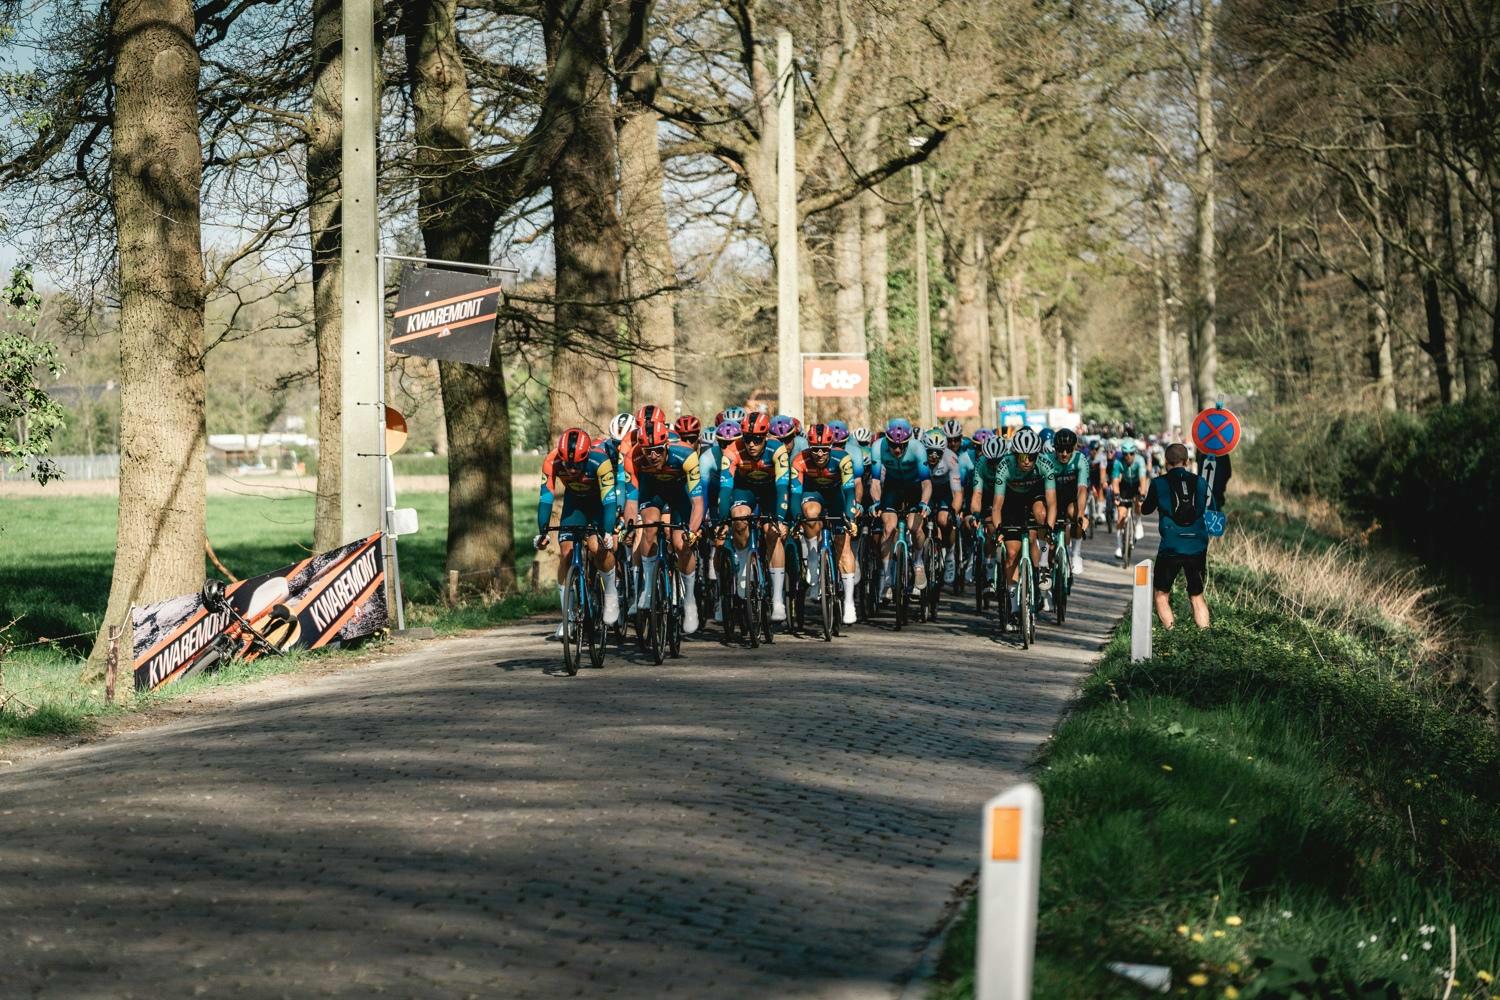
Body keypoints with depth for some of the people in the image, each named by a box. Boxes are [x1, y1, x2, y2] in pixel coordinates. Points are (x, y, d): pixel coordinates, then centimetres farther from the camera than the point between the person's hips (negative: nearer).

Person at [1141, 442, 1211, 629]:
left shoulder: (1159, 483, -4)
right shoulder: (1200, 482, 3)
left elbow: (1146, 510, 11)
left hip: (1170, 548, -3)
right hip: (1198, 548, 3)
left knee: (1161, 595, 10)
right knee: (1197, 596, 15)